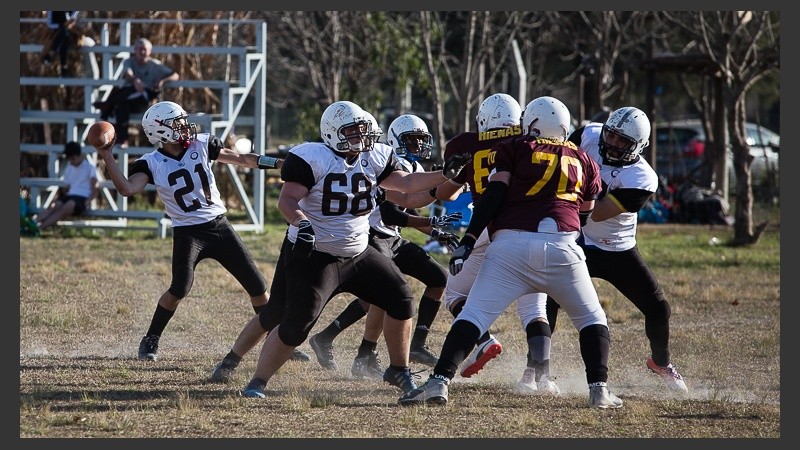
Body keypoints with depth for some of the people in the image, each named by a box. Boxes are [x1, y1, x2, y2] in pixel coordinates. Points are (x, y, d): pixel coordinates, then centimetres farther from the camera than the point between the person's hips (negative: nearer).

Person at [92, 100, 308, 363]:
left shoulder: (201, 145, 2)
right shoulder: (152, 163, -7)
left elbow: (241, 159, 9)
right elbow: (127, 189, -23)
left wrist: (277, 162, 1)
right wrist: (107, 157, -29)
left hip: (219, 226, 4)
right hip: (187, 233, -4)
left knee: (257, 286, 4)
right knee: (180, 289, -21)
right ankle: (151, 341, -1)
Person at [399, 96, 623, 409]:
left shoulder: (514, 150, 12)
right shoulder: (583, 162, 21)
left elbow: (493, 196, 0)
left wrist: (468, 241, -5)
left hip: (511, 243, -2)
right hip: (562, 247, 2)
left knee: (474, 315, -1)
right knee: (591, 320, 18)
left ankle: (439, 381, -14)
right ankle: (599, 389, 5)